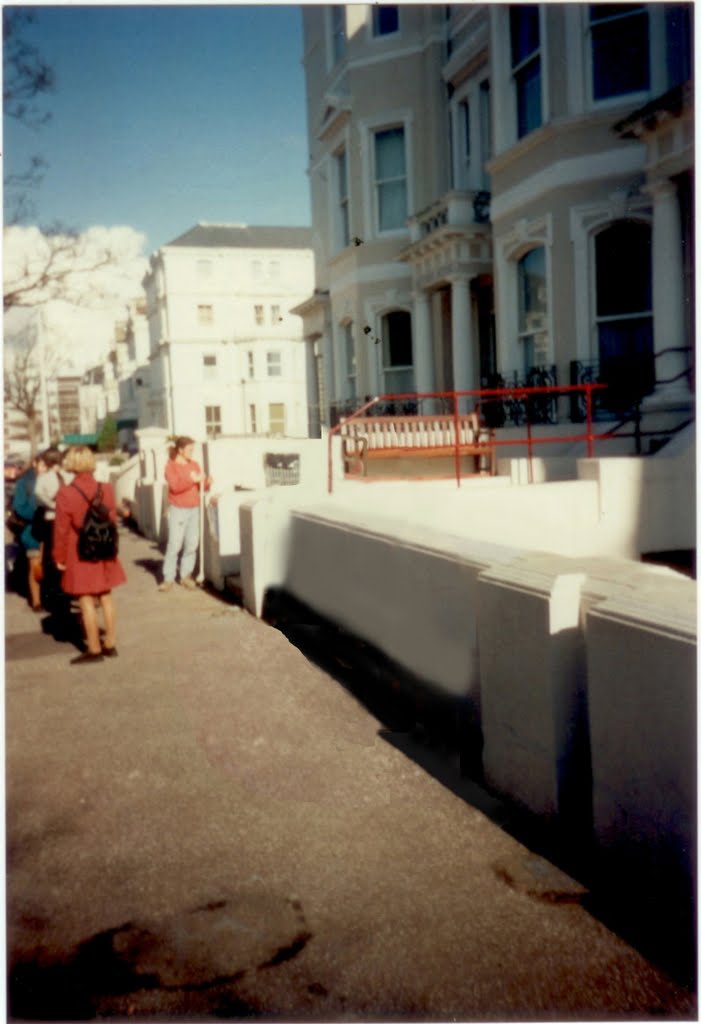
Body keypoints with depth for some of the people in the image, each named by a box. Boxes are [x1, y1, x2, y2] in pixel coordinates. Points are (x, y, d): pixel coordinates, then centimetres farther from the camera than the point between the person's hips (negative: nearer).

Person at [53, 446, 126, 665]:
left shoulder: (66, 494, -15)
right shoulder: (106, 489, -3)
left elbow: (61, 530, -11)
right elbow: (113, 521, 5)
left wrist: (59, 557, 0)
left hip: (79, 556, -5)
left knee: (86, 601, 2)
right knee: (106, 597, 15)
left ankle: (94, 650, 8)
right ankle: (110, 644, 22)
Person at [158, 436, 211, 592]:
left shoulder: (194, 464, 11)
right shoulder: (171, 465, -4)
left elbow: (201, 486, 13)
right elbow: (175, 486, -18)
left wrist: (207, 482, -8)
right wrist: (191, 480, -27)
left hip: (194, 509, 5)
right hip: (178, 509, -5)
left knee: (192, 544, 3)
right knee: (174, 544, -7)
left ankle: (186, 575, 12)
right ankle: (168, 578, -1)